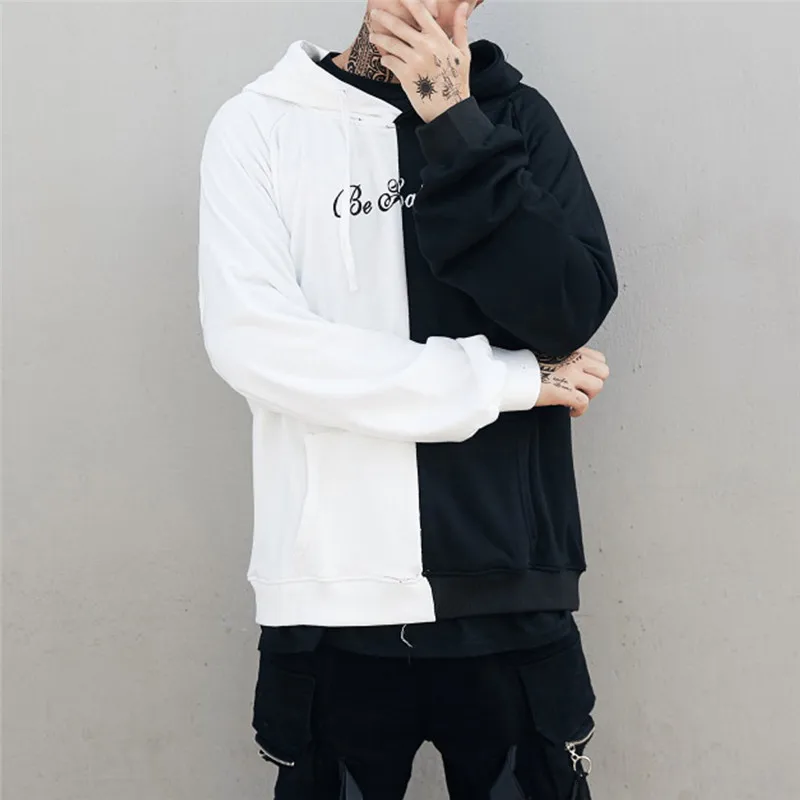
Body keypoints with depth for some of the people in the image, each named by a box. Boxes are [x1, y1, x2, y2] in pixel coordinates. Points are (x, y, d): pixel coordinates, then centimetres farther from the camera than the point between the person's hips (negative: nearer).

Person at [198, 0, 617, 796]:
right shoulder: (261, 123, 1)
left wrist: (455, 127, -13)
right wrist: (508, 379, -11)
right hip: (331, 592, -1)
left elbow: (571, 313, -7)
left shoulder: (515, 114, 7)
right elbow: (251, 339, -13)